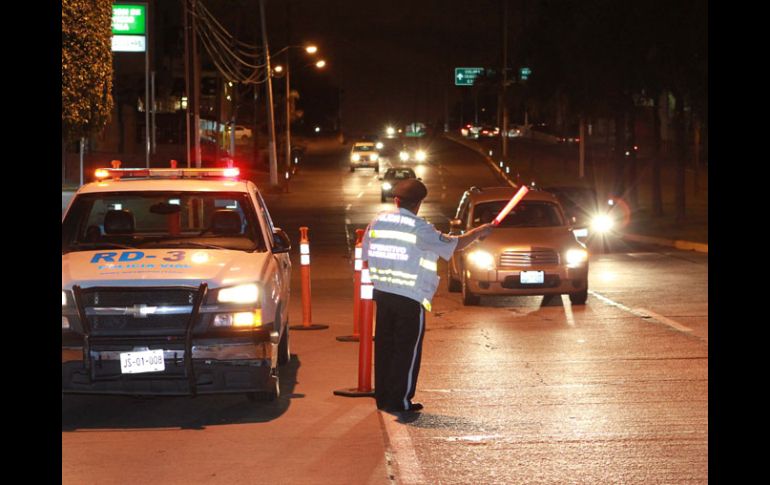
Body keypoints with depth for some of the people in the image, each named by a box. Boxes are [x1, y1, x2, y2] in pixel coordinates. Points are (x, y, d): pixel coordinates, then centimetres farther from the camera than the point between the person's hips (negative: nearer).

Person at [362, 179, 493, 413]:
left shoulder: (378, 222, 4)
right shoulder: (419, 229, -12)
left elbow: (365, 255, 11)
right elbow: (453, 244, -6)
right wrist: (479, 232, 10)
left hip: (382, 294, 6)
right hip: (410, 299, -6)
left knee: (384, 346, 12)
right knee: (407, 350, 2)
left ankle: (382, 397, 17)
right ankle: (399, 401, 3)